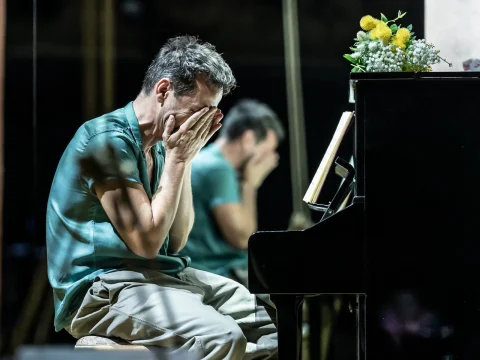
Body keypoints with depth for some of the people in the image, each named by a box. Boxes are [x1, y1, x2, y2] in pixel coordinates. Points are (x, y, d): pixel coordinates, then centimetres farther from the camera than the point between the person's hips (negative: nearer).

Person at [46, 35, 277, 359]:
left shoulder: (157, 148, 15)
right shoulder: (108, 138, -13)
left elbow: (176, 241, 9)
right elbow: (147, 241, -18)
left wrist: (185, 158, 3)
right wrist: (177, 158, -10)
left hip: (163, 275, 9)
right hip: (104, 288, -9)